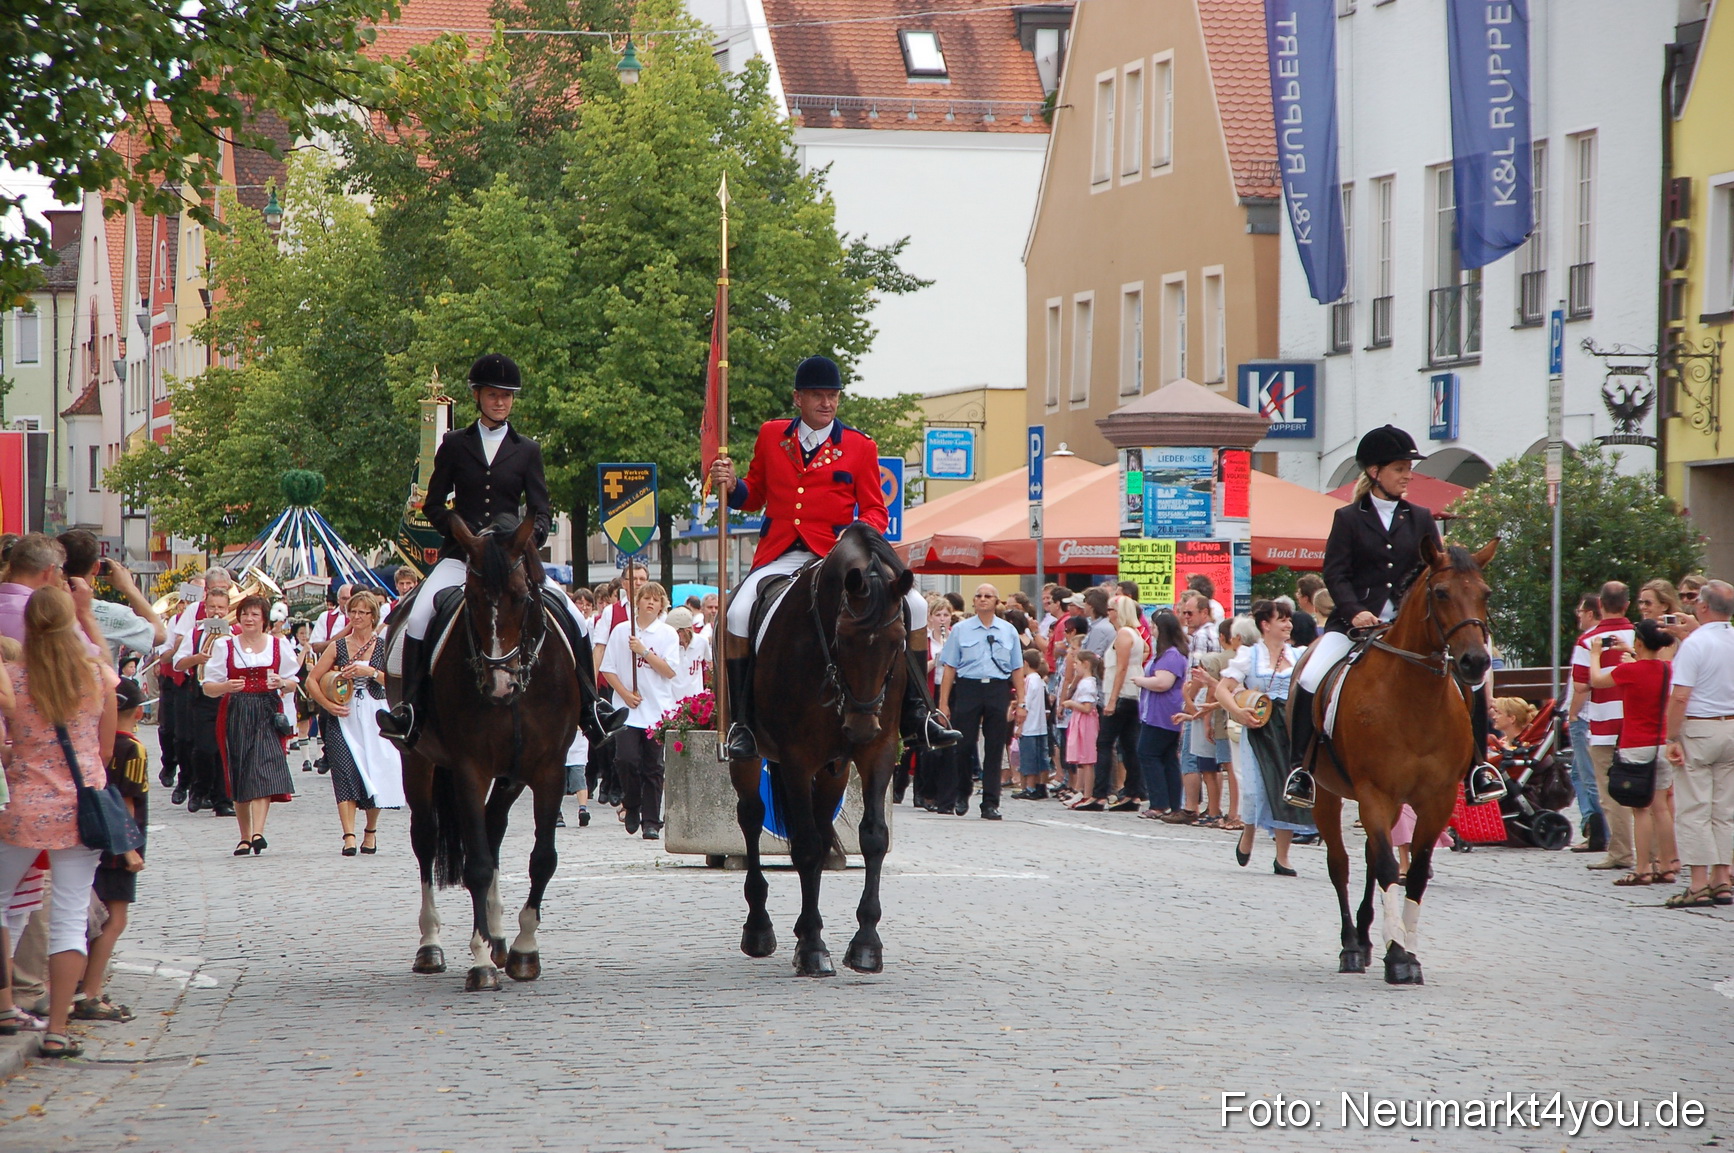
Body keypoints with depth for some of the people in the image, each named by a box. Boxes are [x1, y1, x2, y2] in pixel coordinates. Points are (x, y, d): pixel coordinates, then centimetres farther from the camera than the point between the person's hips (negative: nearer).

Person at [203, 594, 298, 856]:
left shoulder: (278, 645, 10)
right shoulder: (224, 646, 7)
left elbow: (293, 681, 13)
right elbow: (209, 687, 4)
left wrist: (282, 683, -10)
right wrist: (226, 686, -17)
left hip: (267, 713, -1)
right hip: (235, 714, 1)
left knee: (263, 771, -17)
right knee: (239, 775, 1)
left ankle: (257, 832, -26)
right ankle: (245, 836, 10)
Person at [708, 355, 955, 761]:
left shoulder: (860, 447, 5)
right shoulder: (771, 436, 10)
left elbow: (875, 510, 6)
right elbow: (754, 496, 19)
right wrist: (732, 485, -4)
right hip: (781, 556, 0)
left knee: (912, 605, -14)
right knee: (738, 613, -27)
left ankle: (915, 716, -3)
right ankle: (740, 722, -13)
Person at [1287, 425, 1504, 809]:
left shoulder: (1420, 519, 14)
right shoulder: (1348, 518, 6)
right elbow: (1335, 574, -3)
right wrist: (1354, 611, -19)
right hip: (1356, 622, -2)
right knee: (1311, 679, -25)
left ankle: (1477, 766, 1)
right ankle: (1300, 766, -11)